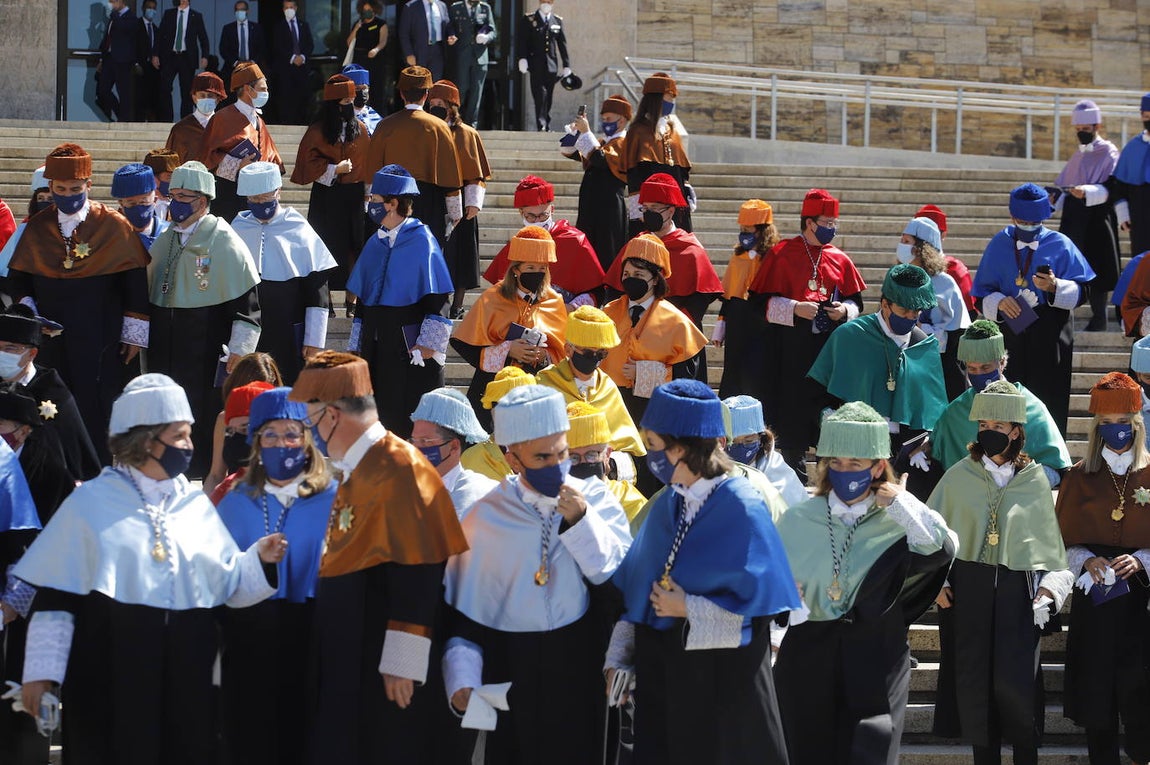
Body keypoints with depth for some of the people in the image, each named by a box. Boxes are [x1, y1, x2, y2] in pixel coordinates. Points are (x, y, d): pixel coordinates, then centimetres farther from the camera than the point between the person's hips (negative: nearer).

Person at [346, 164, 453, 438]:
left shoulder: (422, 241, -8)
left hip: (410, 342, -6)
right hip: (375, 341, 6)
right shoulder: (375, 244, 12)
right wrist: (358, 347, 16)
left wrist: (428, 343, -17)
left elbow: (437, 299, -10)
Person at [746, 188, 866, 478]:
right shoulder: (782, 255, -2)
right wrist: (795, 308, -16)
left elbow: (856, 301, 17)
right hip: (791, 350, -3)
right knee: (793, 415, -2)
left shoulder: (840, 260, 9)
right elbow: (759, 301, -4)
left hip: (830, 350, 3)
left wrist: (845, 310, -5)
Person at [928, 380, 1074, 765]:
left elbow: (1050, 539, 7)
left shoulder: (1035, 481, 4)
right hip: (968, 592, 1)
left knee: (1015, 683, -11)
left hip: (1017, 593, -1)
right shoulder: (959, 477, 4)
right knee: (976, 684, 0)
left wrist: (1049, 588, -3)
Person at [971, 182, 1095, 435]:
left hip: (1050, 338, -2)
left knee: (1049, 402, -3)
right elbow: (981, 294, 8)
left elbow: (1083, 291, 1)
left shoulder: (1060, 245, 1)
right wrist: (999, 302, -14)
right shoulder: (999, 244, 6)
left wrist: (1055, 287, -18)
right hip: (1010, 333, 2)